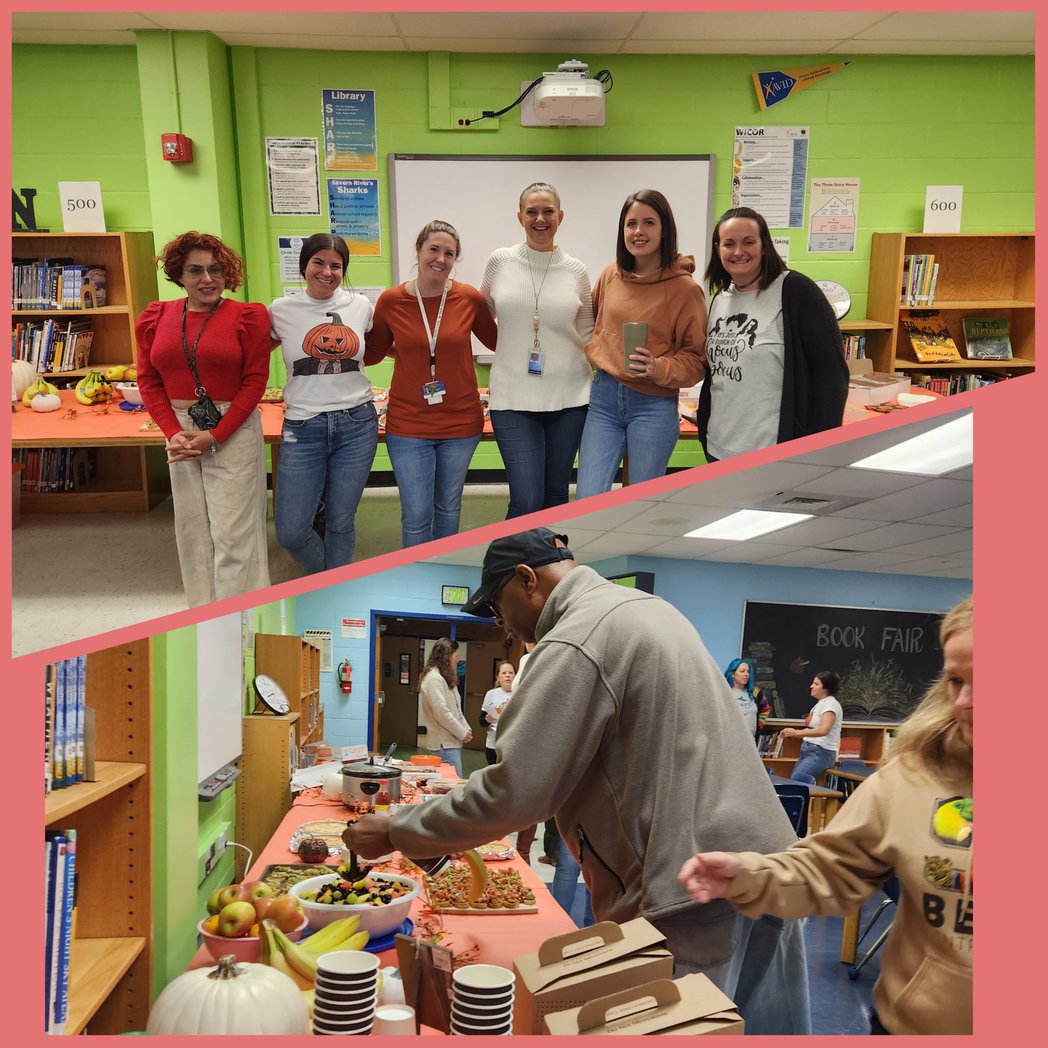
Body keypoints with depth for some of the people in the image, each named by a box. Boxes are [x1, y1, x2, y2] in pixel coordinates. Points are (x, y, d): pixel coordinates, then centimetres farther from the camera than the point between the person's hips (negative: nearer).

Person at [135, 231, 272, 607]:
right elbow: (149, 381, 7)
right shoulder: (156, 318, 5)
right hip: (180, 432, 4)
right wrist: (173, 433, -7)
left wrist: (215, 436, -13)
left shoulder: (247, 316, -6)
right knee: (192, 528, 11)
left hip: (233, 432, -4)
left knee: (232, 529, -3)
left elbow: (255, 381, -8)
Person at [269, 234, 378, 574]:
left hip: (356, 422, 1)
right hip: (302, 428, -1)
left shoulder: (361, 306, 4)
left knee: (341, 523, 9)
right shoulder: (281, 310, 0)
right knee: (290, 532, -1)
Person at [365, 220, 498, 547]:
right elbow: (371, 353, 8)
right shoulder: (391, 301, -6)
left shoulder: (469, 298, -5)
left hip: (460, 423, 1)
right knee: (416, 517, 0)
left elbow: (497, 342, 10)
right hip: (408, 425, -1)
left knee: (448, 508, 18)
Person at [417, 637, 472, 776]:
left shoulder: (446, 678, 19)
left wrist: (466, 728, 7)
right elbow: (441, 713, -18)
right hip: (444, 744, -10)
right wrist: (462, 733, -10)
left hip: (453, 741, 10)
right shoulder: (433, 678, -13)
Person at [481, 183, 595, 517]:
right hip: (512, 398, -1)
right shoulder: (500, 261, 2)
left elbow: (587, 335, 11)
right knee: (526, 502, -10)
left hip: (568, 397, 2)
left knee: (556, 496, 12)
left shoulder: (576, 271, 4)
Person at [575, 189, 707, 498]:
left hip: (653, 405, -3)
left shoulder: (684, 288, -8)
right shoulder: (611, 275, 4)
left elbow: (695, 358, -4)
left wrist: (660, 369, -20)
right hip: (604, 396, 4)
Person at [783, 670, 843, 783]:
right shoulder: (820, 704, 21)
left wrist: (797, 732, -29)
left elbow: (824, 730, -25)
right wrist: (792, 734, 5)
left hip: (821, 752, -10)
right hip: (808, 751, 10)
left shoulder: (830, 704, -9)